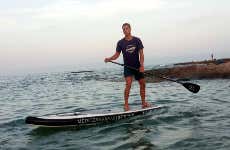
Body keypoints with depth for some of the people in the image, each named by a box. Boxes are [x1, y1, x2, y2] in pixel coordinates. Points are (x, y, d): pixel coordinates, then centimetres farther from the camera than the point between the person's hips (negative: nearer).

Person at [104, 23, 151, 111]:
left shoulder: (137, 40, -2)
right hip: (127, 67, -2)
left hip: (138, 66, 2)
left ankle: (143, 103, 22)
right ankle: (126, 105, -12)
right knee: (128, 84, -17)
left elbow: (141, 53, -4)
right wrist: (109, 59, -21)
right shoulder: (121, 42, -2)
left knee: (142, 84, 7)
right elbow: (117, 55, -2)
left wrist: (141, 65, -15)